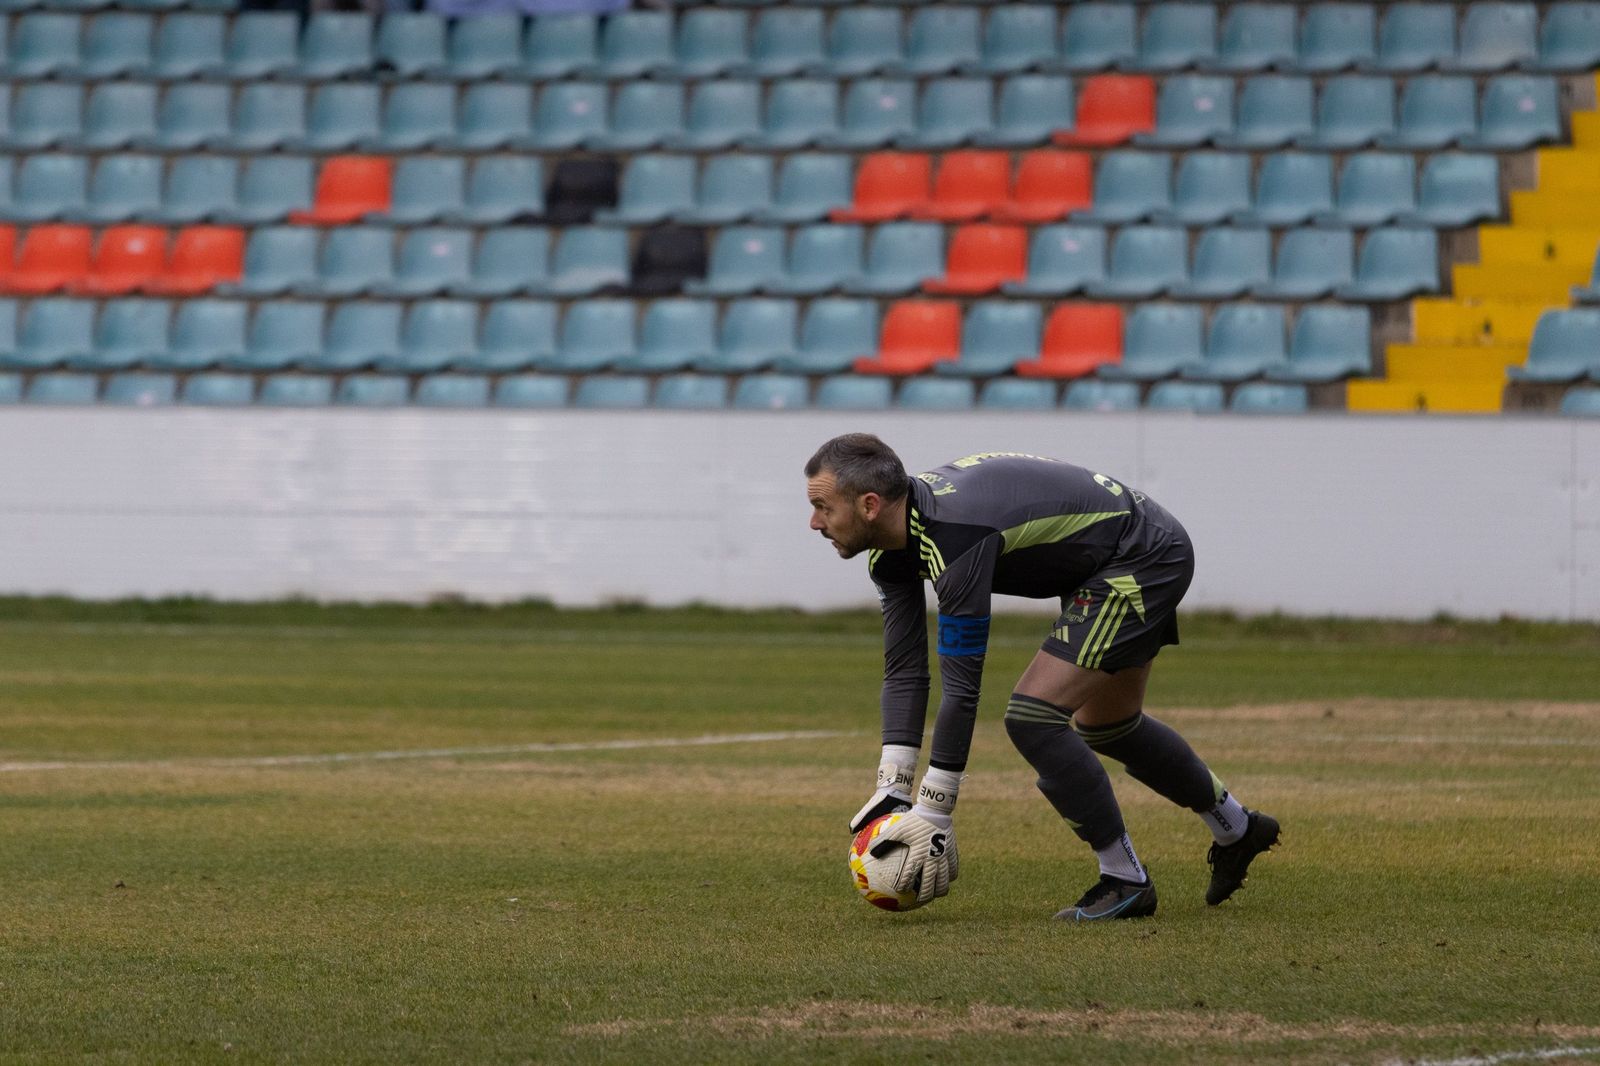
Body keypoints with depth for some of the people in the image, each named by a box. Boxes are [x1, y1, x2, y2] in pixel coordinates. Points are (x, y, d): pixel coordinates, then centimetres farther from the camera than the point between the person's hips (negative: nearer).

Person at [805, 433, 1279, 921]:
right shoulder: (890, 544, -6)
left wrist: (933, 815, -27)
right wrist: (891, 789, -7)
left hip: (1144, 561, -10)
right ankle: (1237, 829, 46)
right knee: (1105, 725, 26)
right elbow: (904, 670, 0)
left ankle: (1126, 881, -2)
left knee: (1032, 716, -17)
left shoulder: (954, 536, -34)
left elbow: (962, 687, -32)